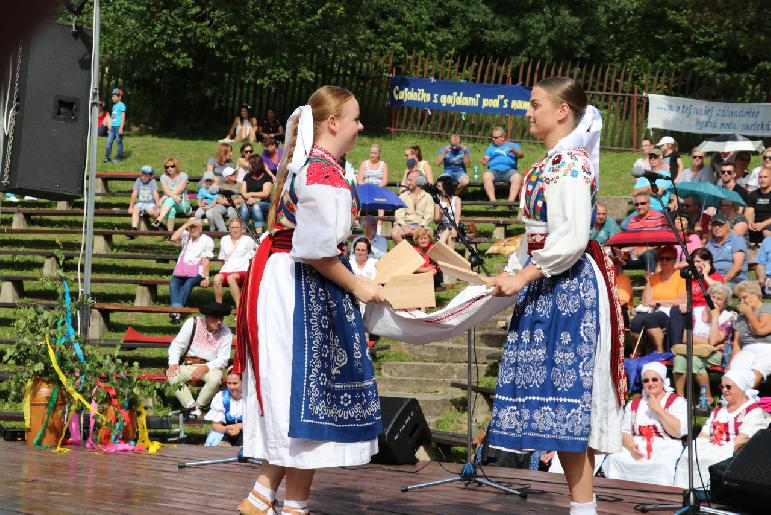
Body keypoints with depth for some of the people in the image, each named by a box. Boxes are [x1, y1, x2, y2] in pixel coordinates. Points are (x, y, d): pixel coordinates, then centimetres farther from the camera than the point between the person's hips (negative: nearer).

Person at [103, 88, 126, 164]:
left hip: (118, 126, -8)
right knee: (109, 141, 4)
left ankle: (119, 158, 7)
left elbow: (123, 117, -12)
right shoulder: (114, 105, 16)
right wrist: (110, 126, 21)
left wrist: (121, 128, -17)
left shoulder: (121, 105, -8)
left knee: (119, 141, -1)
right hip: (113, 126, 8)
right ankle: (107, 157, 5)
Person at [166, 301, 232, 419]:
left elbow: (223, 360, -5)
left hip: (211, 367, -1)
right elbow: (176, 345, -3)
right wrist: (173, 364, -20)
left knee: (215, 378, -35)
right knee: (172, 376, -28)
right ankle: (192, 407, -25)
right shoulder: (192, 323, -3)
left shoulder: (226, 333, -3)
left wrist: (206, 368, -23)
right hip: (188, 365, 1)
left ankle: (198, 405, -13)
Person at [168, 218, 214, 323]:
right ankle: (176, 308, -46)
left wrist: (206, 278, -10)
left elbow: (205, 260, -1)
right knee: (173, 284, -27)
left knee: (188, 284, -34)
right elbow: (174, 238, -3)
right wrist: (186, 225, -2)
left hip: (196, 272, -4)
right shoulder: (185, 236, 19)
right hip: (181, 270, 4)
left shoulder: (206, 240, 8)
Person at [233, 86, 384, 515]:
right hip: (307, 290, -10)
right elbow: (315, 249, -22)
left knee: (290, 393, 13)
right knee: (309, 388, -3)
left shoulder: (300, 164, 14)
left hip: (283, 282, 10)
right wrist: (356, 286, -12)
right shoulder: (325, 173, -17)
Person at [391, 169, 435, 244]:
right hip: (405, 225, 2)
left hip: (420, 226, -2)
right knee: (394, 233, -32)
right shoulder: (403, 196, 17)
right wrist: (404, 227, -14)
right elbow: (399, 213, 4)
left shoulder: (427, 197, 11)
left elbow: (429, 216, 1)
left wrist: (419, 227, -16)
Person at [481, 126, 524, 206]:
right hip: (494, 170, 1)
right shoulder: (491, 147, 28)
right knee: (486, 175, -33)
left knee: (517, 177, -35)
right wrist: (484, 161, -9)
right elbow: (485, 162, 16)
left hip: (509, 170, -1)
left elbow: (522, 155, 3)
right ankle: (492, 200, -38)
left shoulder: (513, 145, 21)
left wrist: (515, 151, -20)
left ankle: (511, 201, -40)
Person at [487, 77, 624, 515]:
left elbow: (572, 239, -22)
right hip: (549, 286, 9)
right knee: (564, 399, 10)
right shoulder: (550, 163, 14)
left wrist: (523, 277, -19)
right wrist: (518, 277, 11)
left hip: (569, 286, -9)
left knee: (563, 394, -8)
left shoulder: (570, 164, -14)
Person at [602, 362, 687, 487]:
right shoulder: (634, 404, 22)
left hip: (665, 449, -4)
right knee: (615, 459, -25)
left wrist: (658, 409, -6)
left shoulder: (677, 401, 9)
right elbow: (625, 431, 14)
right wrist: (631, 446, -9)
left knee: (661, 465, -38)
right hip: (637, 448, 4)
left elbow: (678, 432, -6)